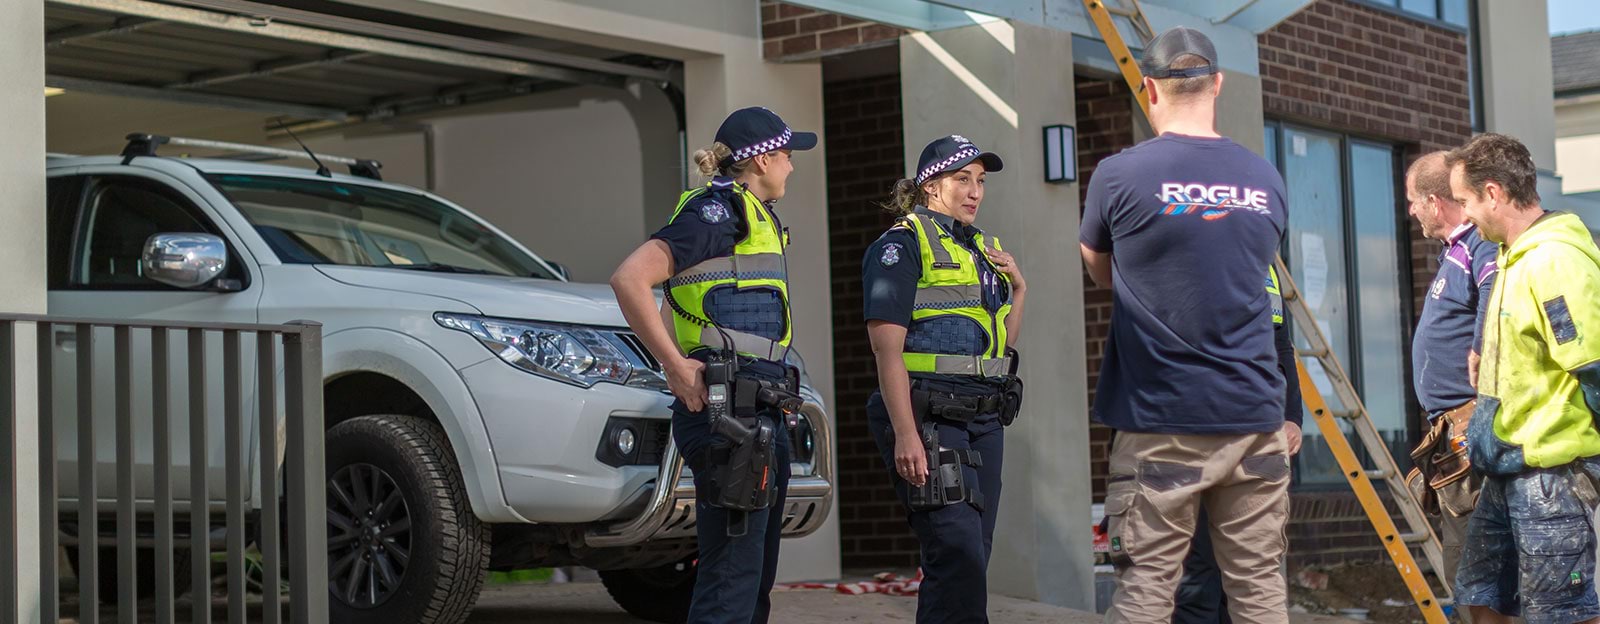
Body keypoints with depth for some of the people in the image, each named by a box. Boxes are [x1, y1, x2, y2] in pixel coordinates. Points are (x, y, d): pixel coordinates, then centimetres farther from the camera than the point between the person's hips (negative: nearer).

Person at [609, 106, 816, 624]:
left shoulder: (758, 219, 22)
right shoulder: (718, 210, -8)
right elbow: (630, 279, -19)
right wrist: (675, 366, -18)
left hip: (760, 415, 10)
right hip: (727, 411, -10)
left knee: (756, 580, 12)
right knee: (732, 579, -12)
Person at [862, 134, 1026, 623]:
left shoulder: (984, 248, 19)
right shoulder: (902, 246, -4)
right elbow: (887, 348, -13)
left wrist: (1018, 290, 9)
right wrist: (905, 435, -21)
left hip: (983, 419, 8)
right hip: (928, 419, -8)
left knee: (971, 559, 6)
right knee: (958, 553, -17)